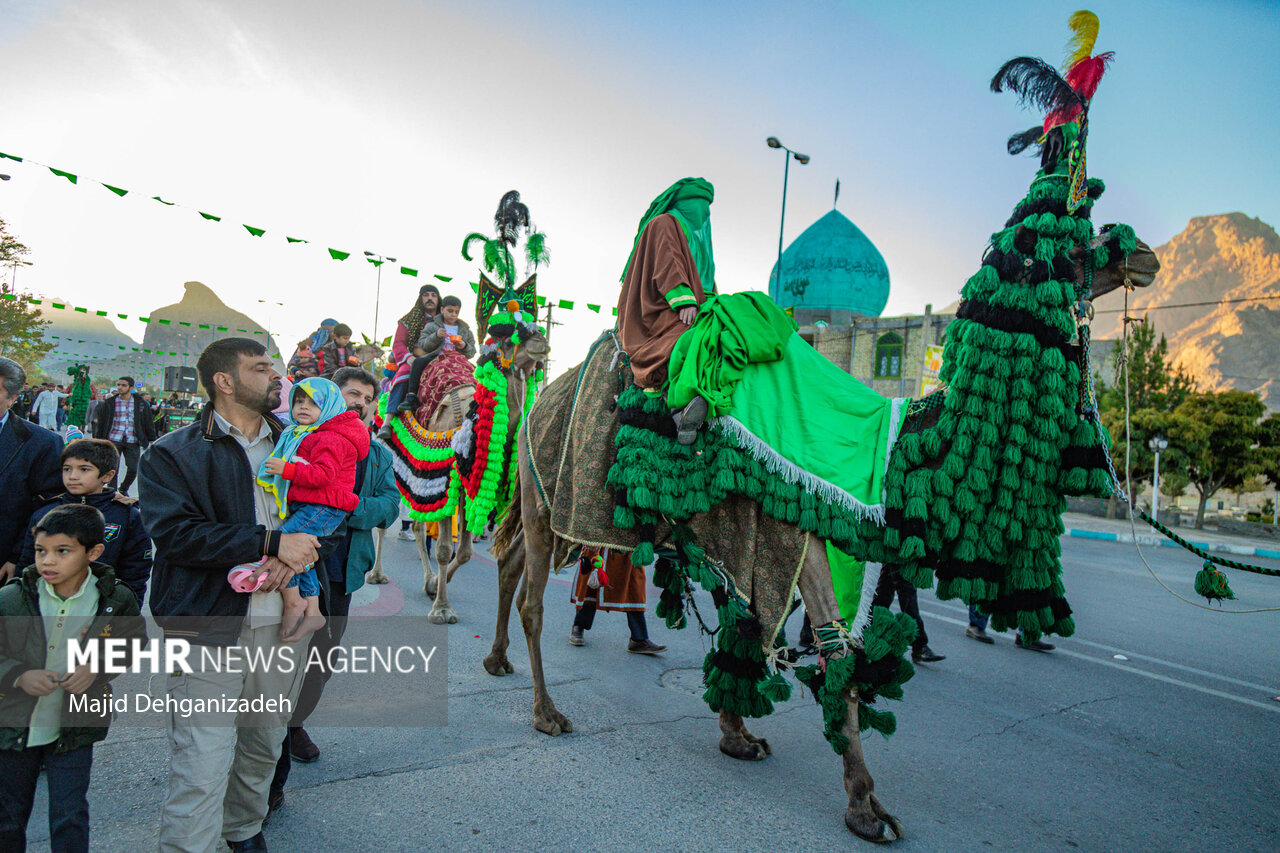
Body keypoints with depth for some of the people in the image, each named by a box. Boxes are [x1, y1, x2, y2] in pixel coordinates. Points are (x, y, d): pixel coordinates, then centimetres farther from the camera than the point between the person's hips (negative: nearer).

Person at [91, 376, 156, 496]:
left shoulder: (141, 403, 5)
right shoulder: (109, 403, 6)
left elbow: (149, 422, 9)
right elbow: (101, 422, 11)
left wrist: (152, 440, 7)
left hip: (133, 442, 0)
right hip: (113, 440, 0)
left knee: (133, 469, -3)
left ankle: (123, 489, 23)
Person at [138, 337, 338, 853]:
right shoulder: (172, 454, -1)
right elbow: (173, 533, -14)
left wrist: (295, 556, -10)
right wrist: (271, 541, -20)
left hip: (284, 622, 5)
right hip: (208, 627, -4)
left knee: (264, 746, 19)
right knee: (202, 766, -7)